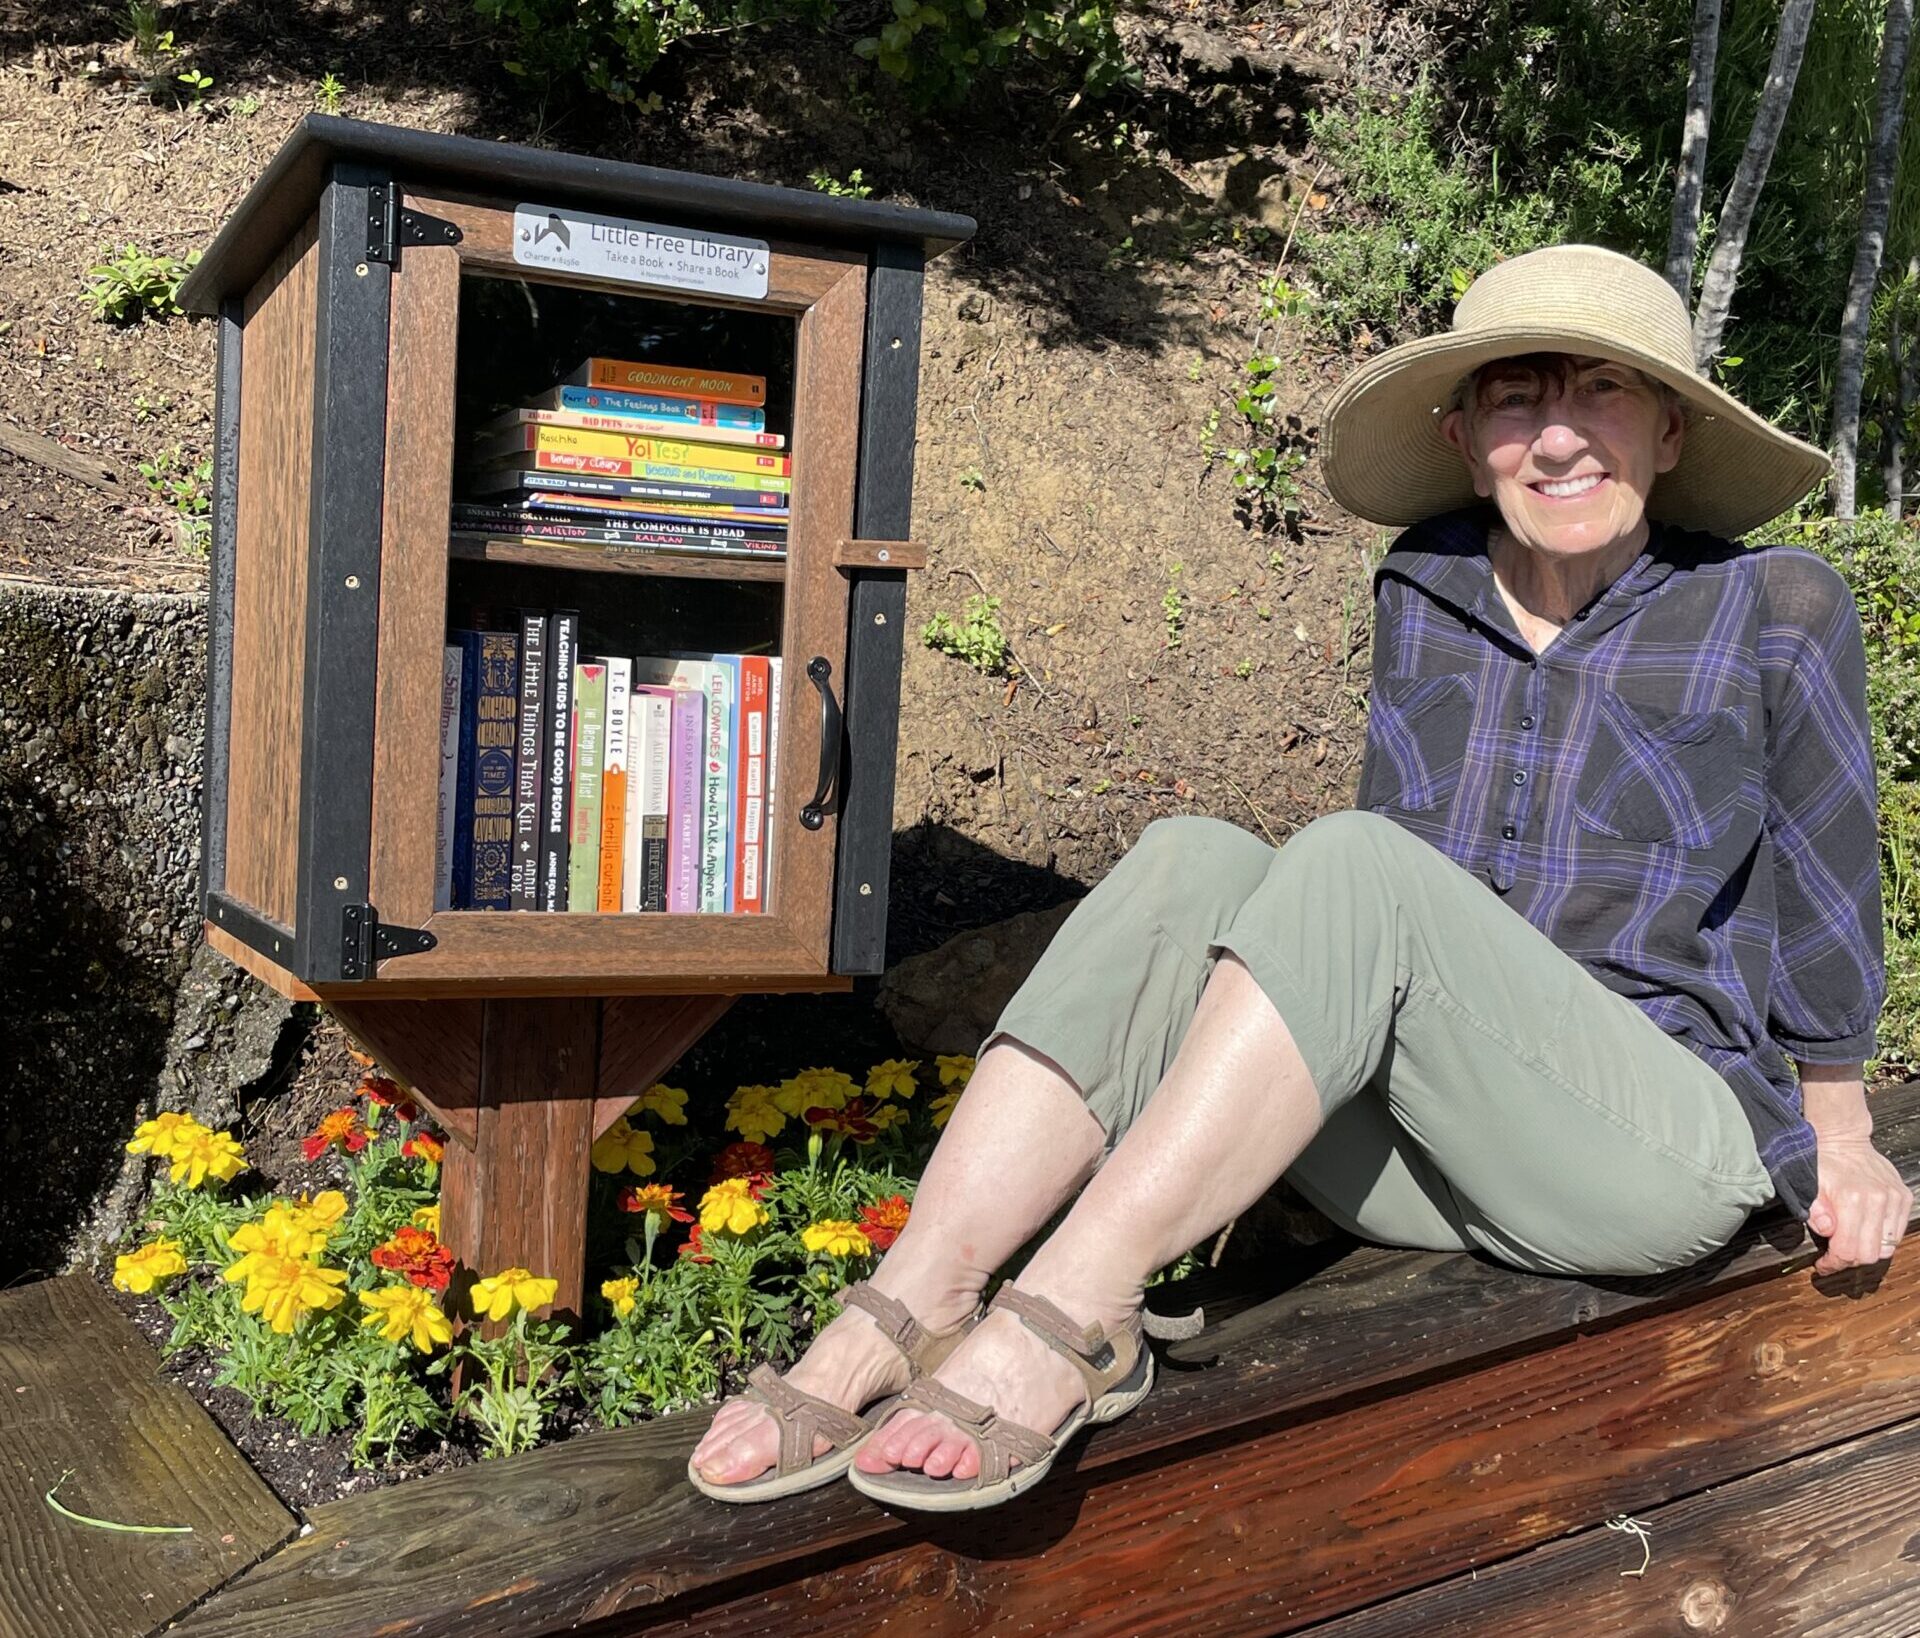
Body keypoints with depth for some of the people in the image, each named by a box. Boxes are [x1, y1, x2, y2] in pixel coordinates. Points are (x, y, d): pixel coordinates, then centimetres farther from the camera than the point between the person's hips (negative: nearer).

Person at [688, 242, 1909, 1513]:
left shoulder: (1774, 615, -3)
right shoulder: (1423, 596, 8)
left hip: (1665, 1153, -4)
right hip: (1410, 1155, 4)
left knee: (1349, 867, -31)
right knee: (1192, 866, -25)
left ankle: (1070, 1319, -35)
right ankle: (910, 1313, -33)